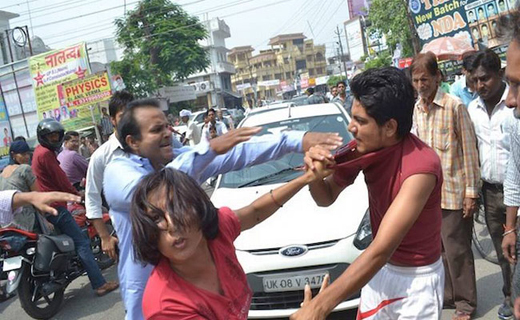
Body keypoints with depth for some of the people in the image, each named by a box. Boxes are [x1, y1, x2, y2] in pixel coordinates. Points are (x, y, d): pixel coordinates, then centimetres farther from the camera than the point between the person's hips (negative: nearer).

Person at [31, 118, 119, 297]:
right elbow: (61, 179, -15)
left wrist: (74, 192, 17)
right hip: (55, 206, -11)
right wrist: (78, 195, -2)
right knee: (82, 243, -10)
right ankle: (99, 284, -11)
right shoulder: (46, 153, -14)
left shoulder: (39, 151, 18)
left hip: (47, 206, 11)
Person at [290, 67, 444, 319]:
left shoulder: (421, 166, -30)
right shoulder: (365, 147, -11)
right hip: (379, 268, 5)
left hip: (417, 278, -5)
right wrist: (314, 173, -24)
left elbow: (381, 249, -35)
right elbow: (326, 198, 0)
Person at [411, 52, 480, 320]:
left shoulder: (454, 106, -11)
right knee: (439, 248, 15)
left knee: (456, 249, 4)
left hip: (453, 191, -6)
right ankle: (449, 295, 31)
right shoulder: (417, 109, 7)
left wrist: (471, 192, -11)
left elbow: (469, 150, -10)